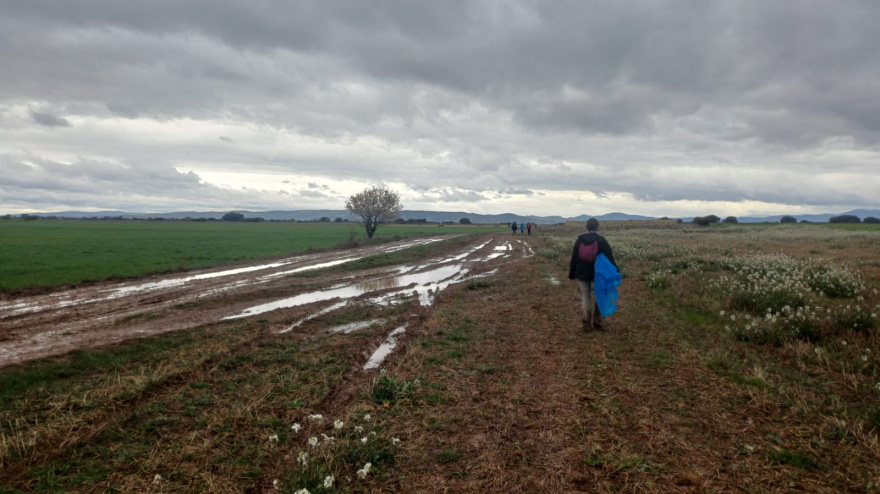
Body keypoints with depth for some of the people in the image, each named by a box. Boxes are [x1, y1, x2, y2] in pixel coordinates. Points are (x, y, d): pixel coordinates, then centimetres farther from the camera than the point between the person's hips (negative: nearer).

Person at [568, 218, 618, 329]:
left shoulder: (579, 239, 0)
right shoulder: (601, 240, -6)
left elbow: (574, 258, 2)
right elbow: (609, 256, -6)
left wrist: (572, 273, 8)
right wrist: (615, 269, 3)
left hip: (582, 274, 1)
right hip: (598, 273, -1)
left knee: (585, 296, 6)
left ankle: (585, 320, -6)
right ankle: (596, 321, 13)